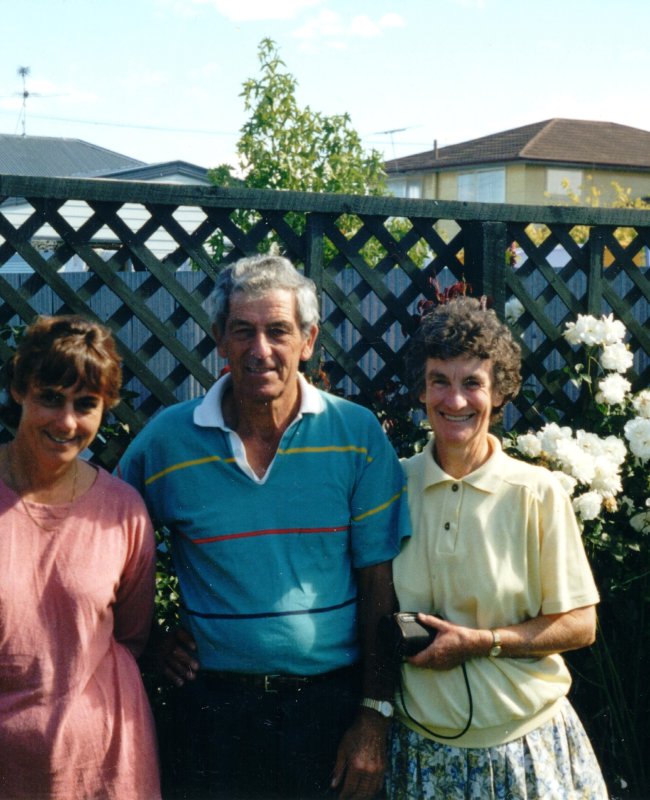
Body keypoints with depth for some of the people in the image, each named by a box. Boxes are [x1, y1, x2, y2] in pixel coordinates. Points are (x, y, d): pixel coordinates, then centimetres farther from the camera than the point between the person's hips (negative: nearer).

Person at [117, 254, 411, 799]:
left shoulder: (358, 434, -5)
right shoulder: (166, 439, -4)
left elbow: (379, 580, -4)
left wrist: (375, 716, -6)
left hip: (333, 699, 0)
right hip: (218, 705, 1)